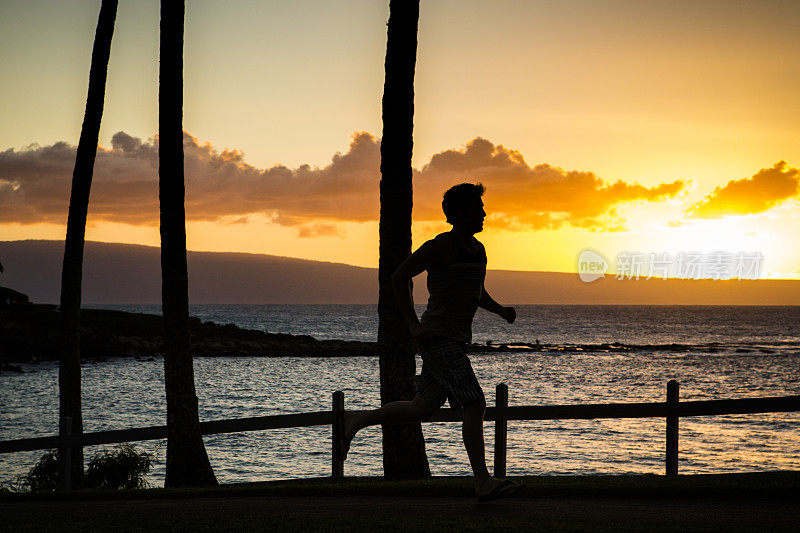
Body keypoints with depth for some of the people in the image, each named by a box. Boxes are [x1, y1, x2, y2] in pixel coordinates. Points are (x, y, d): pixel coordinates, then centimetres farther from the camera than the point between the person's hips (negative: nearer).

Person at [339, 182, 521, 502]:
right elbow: (399, 277, -10)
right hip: (436, 337, -9)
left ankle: (356, 421, 30)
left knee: (421, 410, 13)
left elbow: (479, 295, 26)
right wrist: (413, 324, -16)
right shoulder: (440, 246, -12)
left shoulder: (478, 249, 14)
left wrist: (501, 310, 5)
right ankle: (483, 483, -13)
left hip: (457, 340, 9)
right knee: (475, 404, -16)